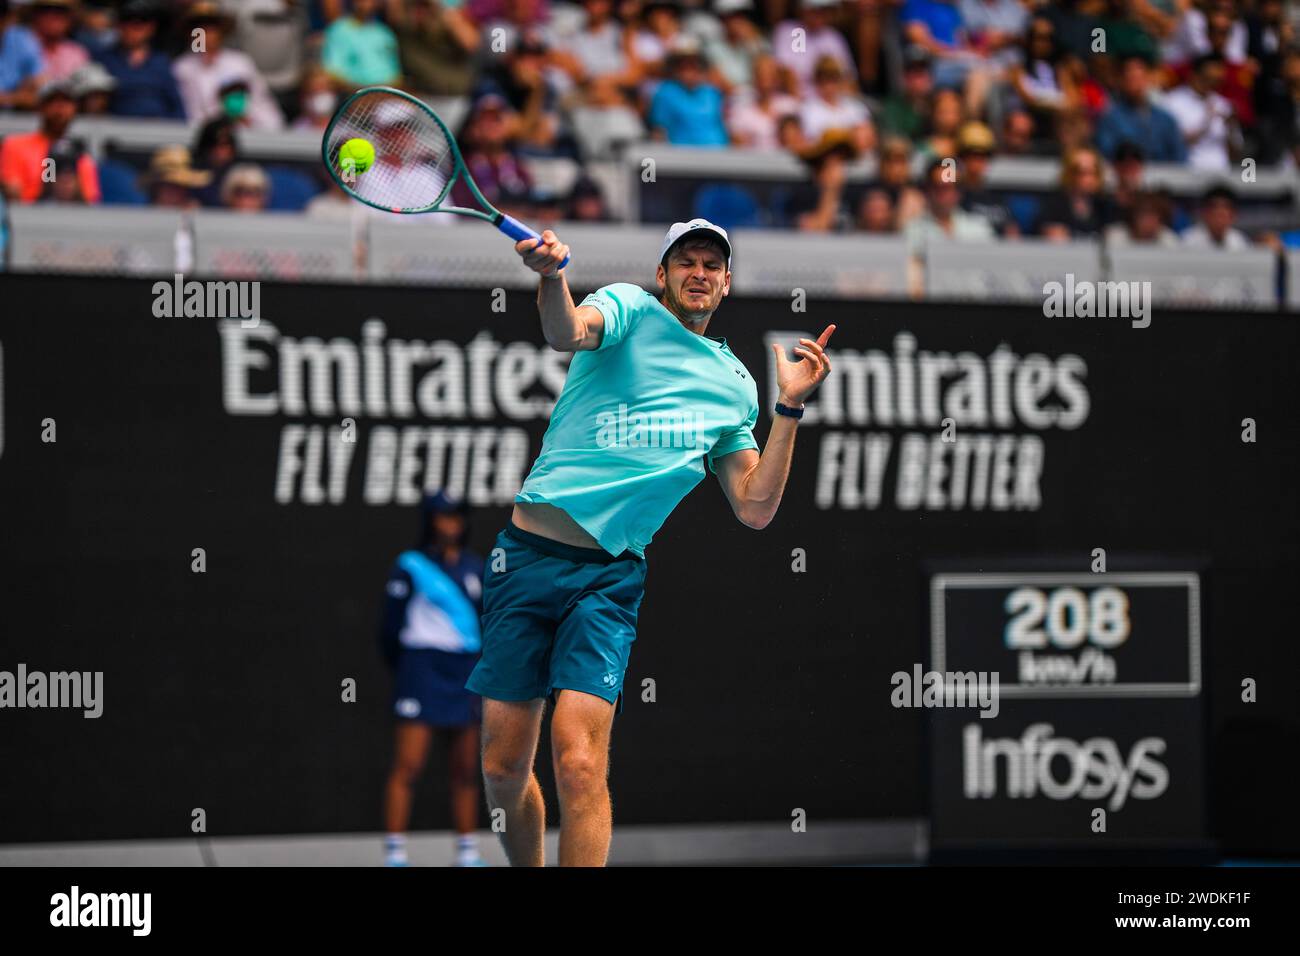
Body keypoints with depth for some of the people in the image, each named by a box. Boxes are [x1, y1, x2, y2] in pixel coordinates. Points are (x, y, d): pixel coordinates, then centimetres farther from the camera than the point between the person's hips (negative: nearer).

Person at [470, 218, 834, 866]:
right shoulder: (629, 308, 5)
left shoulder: (735, 386, 16)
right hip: (529, 551, -1)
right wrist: (551, 276, -43)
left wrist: (790, 407, 3)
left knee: (578, 762, -17)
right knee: (503, 767, 2)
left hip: (608, 575, 1)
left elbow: (754, 509, 12)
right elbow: (569, 332, -20)